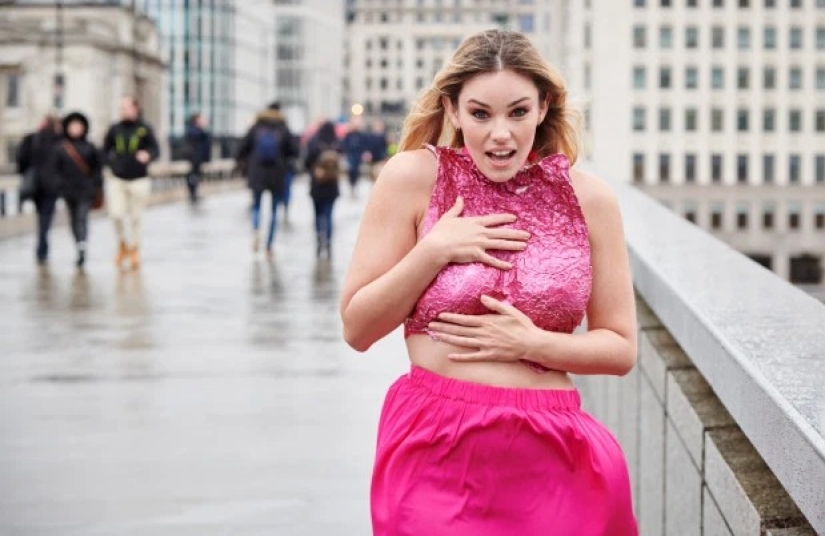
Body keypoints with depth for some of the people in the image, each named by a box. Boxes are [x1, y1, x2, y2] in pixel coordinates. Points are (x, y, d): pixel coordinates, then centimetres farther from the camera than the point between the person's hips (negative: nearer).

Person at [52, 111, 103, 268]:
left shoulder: (89, 147, 1)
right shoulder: (60, 148, 2)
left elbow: (98, 167, 6)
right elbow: (56, 168, 3)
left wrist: (96, 184, -1)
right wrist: (58, 184, -4)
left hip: (85, 190, -2)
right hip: (69, 190, 2)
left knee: (82, 217, -14)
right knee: (74, 220, 10)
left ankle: (82, 248, -22)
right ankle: (80, 250, 21)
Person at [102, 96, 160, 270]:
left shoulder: (144, 129, -5)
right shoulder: (115, 129, 3)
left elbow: (156, 149, -7)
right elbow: (105, 149, 15)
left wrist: (148, 155, -28)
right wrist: (112, 163, 2)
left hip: (138, 180, -2)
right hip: (117, 180, 2)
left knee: (135, 218, 8)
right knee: (116, 214, -12)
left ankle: (134, 249, 27)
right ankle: (122, 243, 14)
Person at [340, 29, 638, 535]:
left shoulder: (589, 198, 2)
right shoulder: (413, 177, -2)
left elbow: (621, 348, 7)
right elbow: (357, 329, -1)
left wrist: (533, 345, -10)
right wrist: (435, 250, -13)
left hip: (553, 456, 2)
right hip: (437, 452, -1)